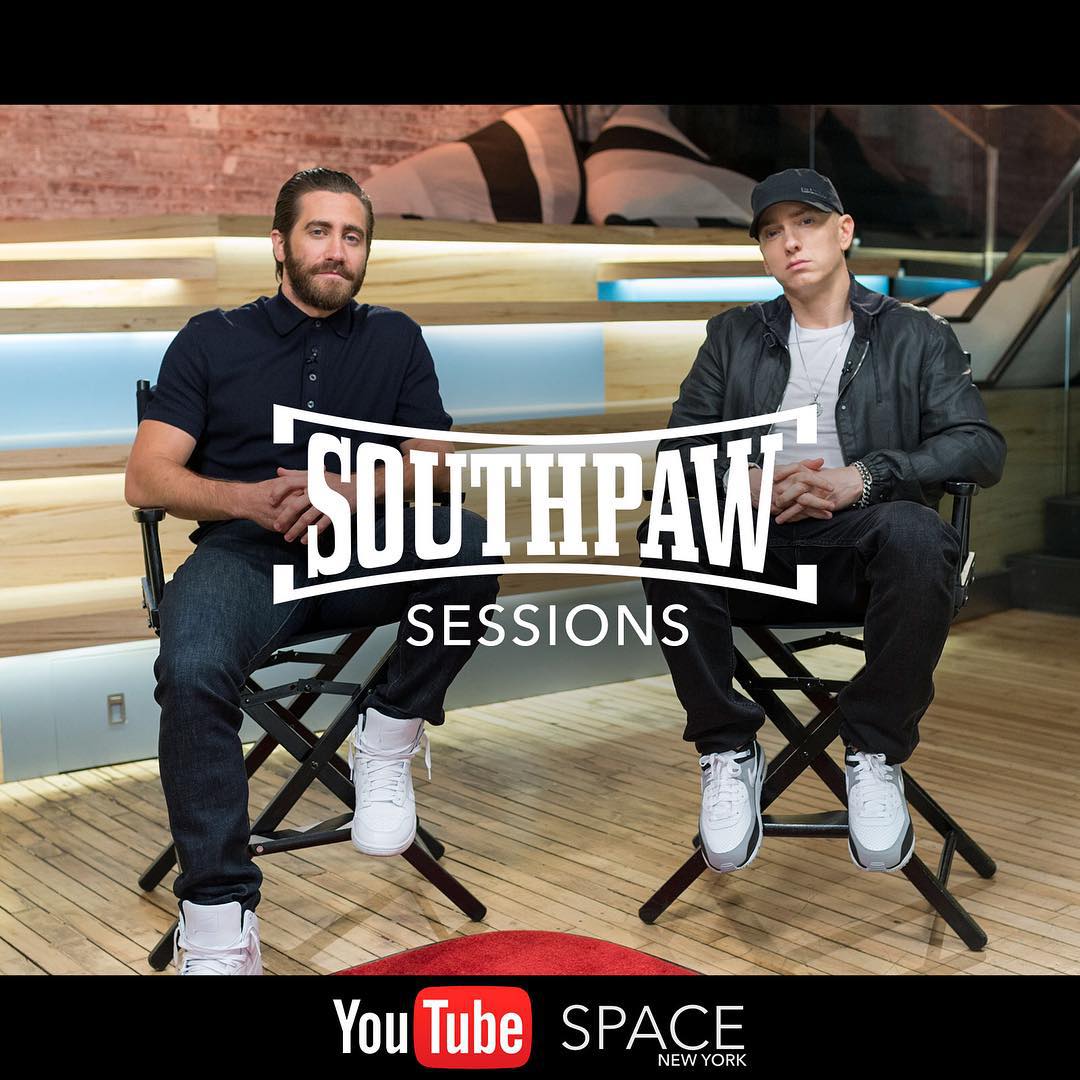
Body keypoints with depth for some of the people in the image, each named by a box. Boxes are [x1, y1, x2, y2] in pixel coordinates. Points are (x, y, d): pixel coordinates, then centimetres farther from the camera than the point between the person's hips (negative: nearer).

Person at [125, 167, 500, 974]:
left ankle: (391, 740, -9)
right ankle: (219, 919, -24)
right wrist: (247, 498, -17)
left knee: (470, 546, -31)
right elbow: (146, 480, 3)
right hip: (244, 554, -1)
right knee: (192, 673, -35)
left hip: (362, 552, 2)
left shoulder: (394, 339, 16)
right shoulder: (213, 341, 11)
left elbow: (437, 465, 9)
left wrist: (352, 490, -13)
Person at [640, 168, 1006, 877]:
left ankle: (875, 752, -17)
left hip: (863, 551, -2)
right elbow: (681, 443, 9)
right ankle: (728, 751, -16)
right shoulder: (734, 335, 20)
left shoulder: (918, 336, 13)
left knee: (917, 534, -37)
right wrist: (748, 484, -14)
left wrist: (861, 478, -18)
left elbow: (981, 447, 0)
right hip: (755, 547, 2)